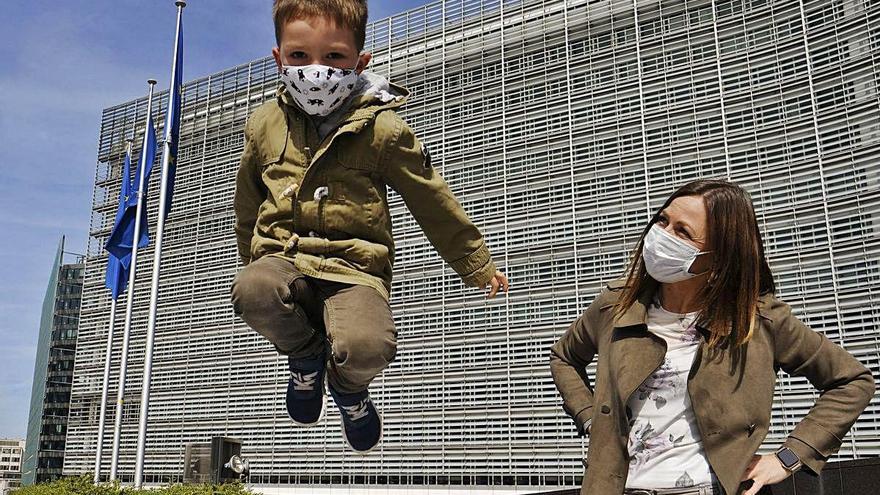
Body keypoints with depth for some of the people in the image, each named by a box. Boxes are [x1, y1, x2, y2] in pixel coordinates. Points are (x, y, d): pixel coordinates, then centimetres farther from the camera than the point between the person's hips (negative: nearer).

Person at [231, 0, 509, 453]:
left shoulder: (380, 128, -2)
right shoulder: (264, 125, 8)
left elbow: (433, 200, 6)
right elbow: (247, 207, 25)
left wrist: (476, 265, 13)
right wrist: (254, 260, 35)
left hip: (353, 267, -2)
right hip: (283, 255, 3)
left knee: (366, 347, -33)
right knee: (252, 291, -35)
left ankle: (347, 384, 10)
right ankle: (306, 352, 2)